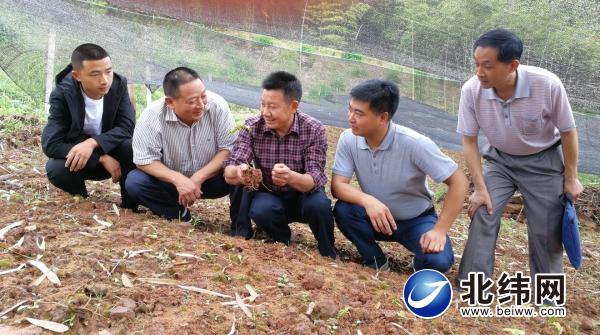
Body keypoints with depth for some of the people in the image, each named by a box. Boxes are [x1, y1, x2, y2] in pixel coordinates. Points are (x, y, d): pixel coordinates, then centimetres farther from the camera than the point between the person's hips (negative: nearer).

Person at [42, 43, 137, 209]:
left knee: (131, 147, -30)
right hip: (76, 156, -1)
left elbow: (127, 127, -21)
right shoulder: (62, 95, -22)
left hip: (111, 152, 1)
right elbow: (50, 144, -28)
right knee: (55, 169, -32)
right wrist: (101, 158, -34)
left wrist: (93, 143, -39)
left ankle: (129, 205, -11)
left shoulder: (119, 85, -16)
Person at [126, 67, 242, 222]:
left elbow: (229, 149, -17)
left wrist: (198, 178, -26)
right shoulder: (152, 115, -21)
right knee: (134, 182, -23)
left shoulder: (217, 105, -21)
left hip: (211, 177, 0)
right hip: (172, 180, 1)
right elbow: (145, 160, -17)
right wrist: (178, 179, -32)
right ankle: (181, 214, -8)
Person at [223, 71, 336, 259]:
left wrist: (291, 177, -49)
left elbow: (315, 179, -25)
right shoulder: (252, 127, -13)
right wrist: (238, 172, -45)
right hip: (267, 195, 1)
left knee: (319, 205, -34)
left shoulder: (314, 130, -17)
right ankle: (286, 247, -1)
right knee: (261, 210, -33)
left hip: (303, 195, -1)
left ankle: (328, 257, -4)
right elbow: (229, 172, -19)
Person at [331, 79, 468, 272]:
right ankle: (376, 262, -1)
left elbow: (458, 181, -22)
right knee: (343, 210, -27)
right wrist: (367, 200, -39)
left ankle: (421, 263, 8)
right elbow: (337, 185, -19)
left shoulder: (414, 143, -27)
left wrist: (440, 230, -26)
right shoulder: (348, 139, -16)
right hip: (377, 217, 3)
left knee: (437, 260, -30)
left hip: (416, 220, -3)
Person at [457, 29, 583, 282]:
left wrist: (571, 178, -4)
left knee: (546, 231, 2)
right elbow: (469, 140, -12)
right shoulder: (471, 90, -26)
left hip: (543, 162, -1)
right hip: (500, 160, 2)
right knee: (482, 216, -11)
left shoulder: (548, 85, -31)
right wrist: (480, 188, -13)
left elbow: (568, 132, -13)